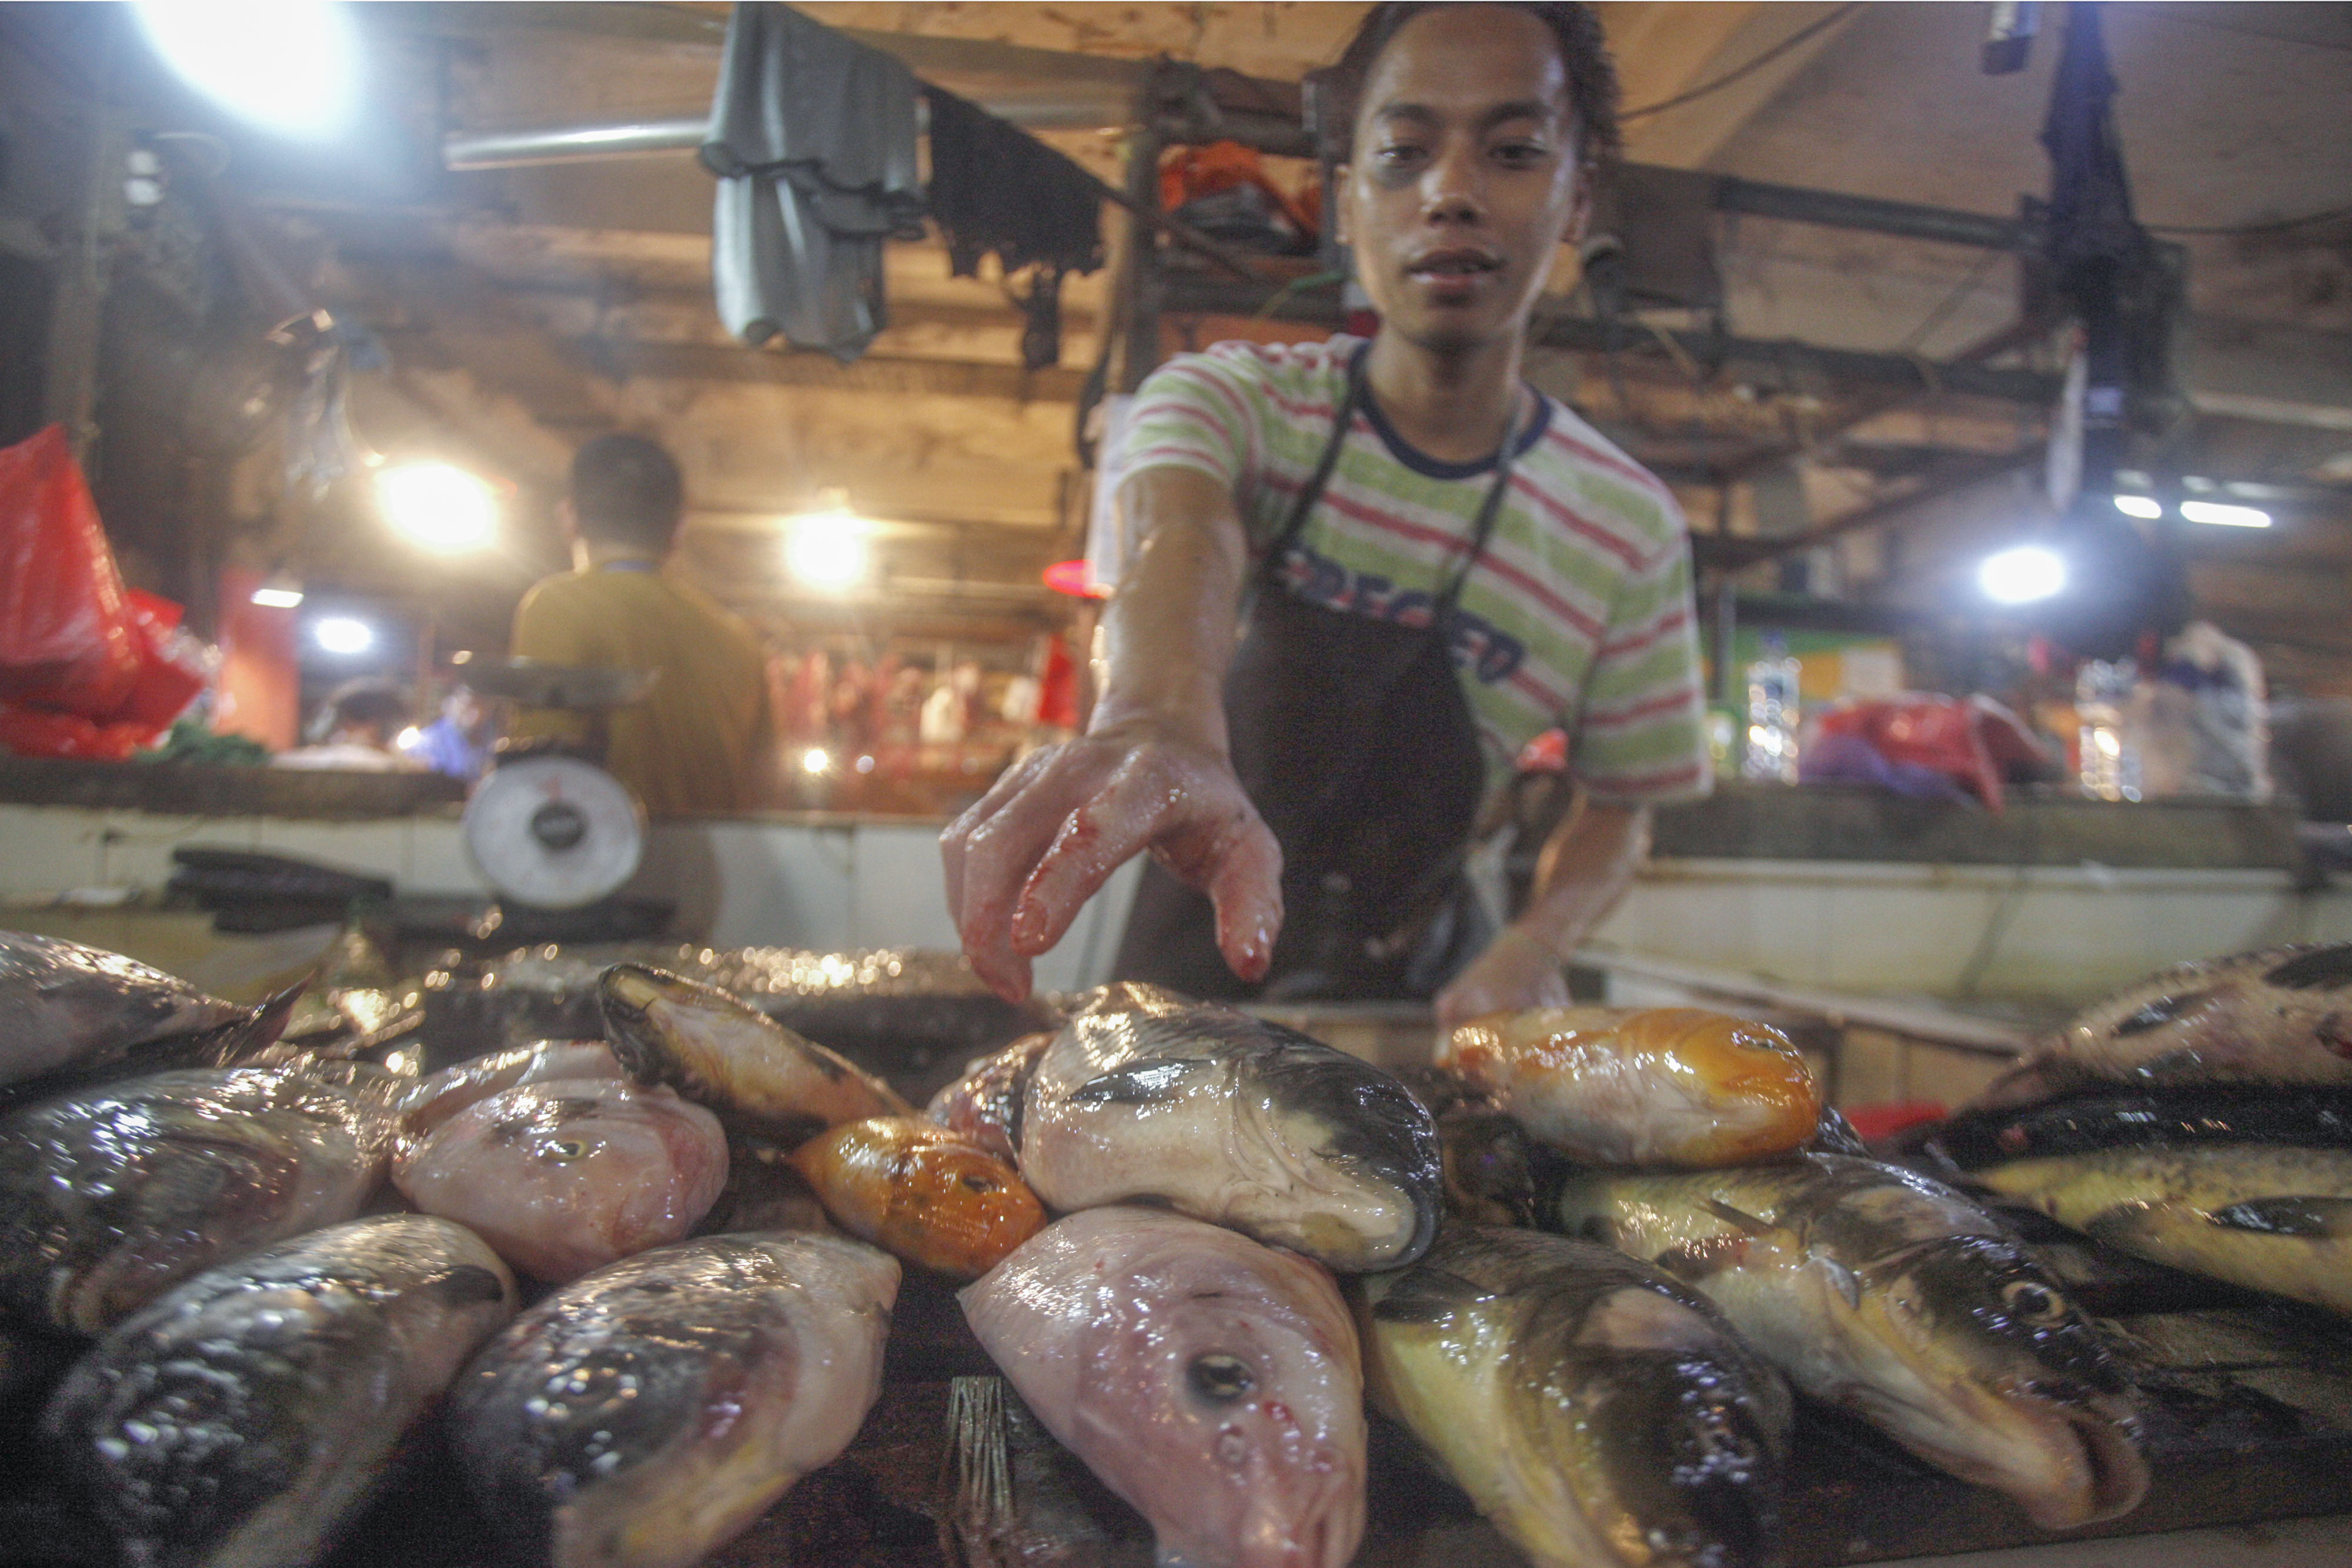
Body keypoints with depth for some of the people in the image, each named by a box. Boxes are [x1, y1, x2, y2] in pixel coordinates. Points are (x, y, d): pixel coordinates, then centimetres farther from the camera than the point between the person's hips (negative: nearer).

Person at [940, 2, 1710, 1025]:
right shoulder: (1232, 399, -10)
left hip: (1407, 1002, 1)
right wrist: (1161, 720, -56)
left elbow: (1620, 801, 2)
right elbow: (1184, 540, -33)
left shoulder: (1628, 530, -8)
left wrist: (1533, 950, -19)